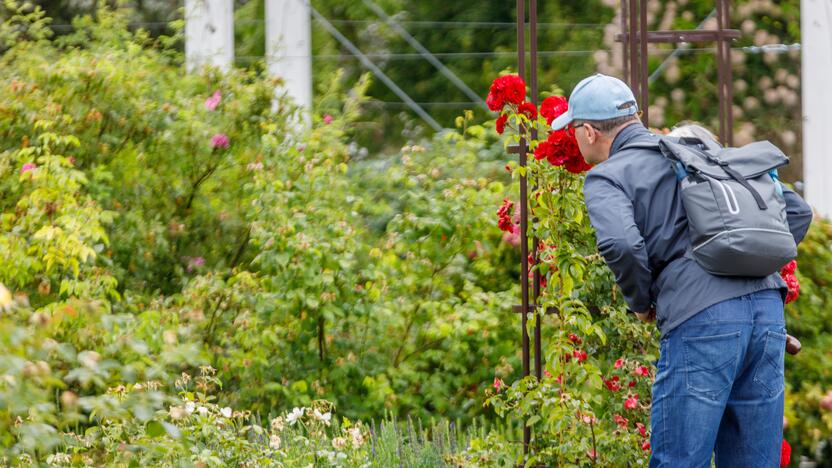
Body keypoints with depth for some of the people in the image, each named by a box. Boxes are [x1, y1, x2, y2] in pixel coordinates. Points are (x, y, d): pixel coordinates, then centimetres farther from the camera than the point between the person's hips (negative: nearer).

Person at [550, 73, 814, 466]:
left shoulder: (607, 176, 6)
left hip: (700, 317, -6)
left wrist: (640, 302, 2)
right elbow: (797, 211, 23)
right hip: (767, 306, 7)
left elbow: (619, 243, -16)